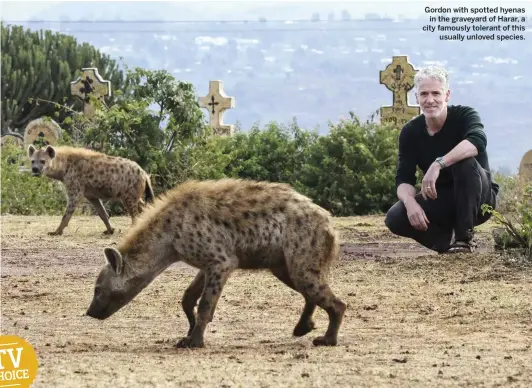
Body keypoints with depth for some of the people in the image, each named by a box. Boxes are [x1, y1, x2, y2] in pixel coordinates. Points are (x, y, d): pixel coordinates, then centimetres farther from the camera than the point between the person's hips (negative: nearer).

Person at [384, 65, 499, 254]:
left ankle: (464, 236, -21)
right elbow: (404, 179, -10)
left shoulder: (464, 115, -16)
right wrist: (410, 202, -33)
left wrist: (438, 164, -49)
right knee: (395, 219, -22)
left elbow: (477, 141, -40)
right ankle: (448, 239, 0)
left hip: (478, 199, -3)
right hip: (440, 202, 3)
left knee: (466, 162, -34)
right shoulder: (410, 132, -6)